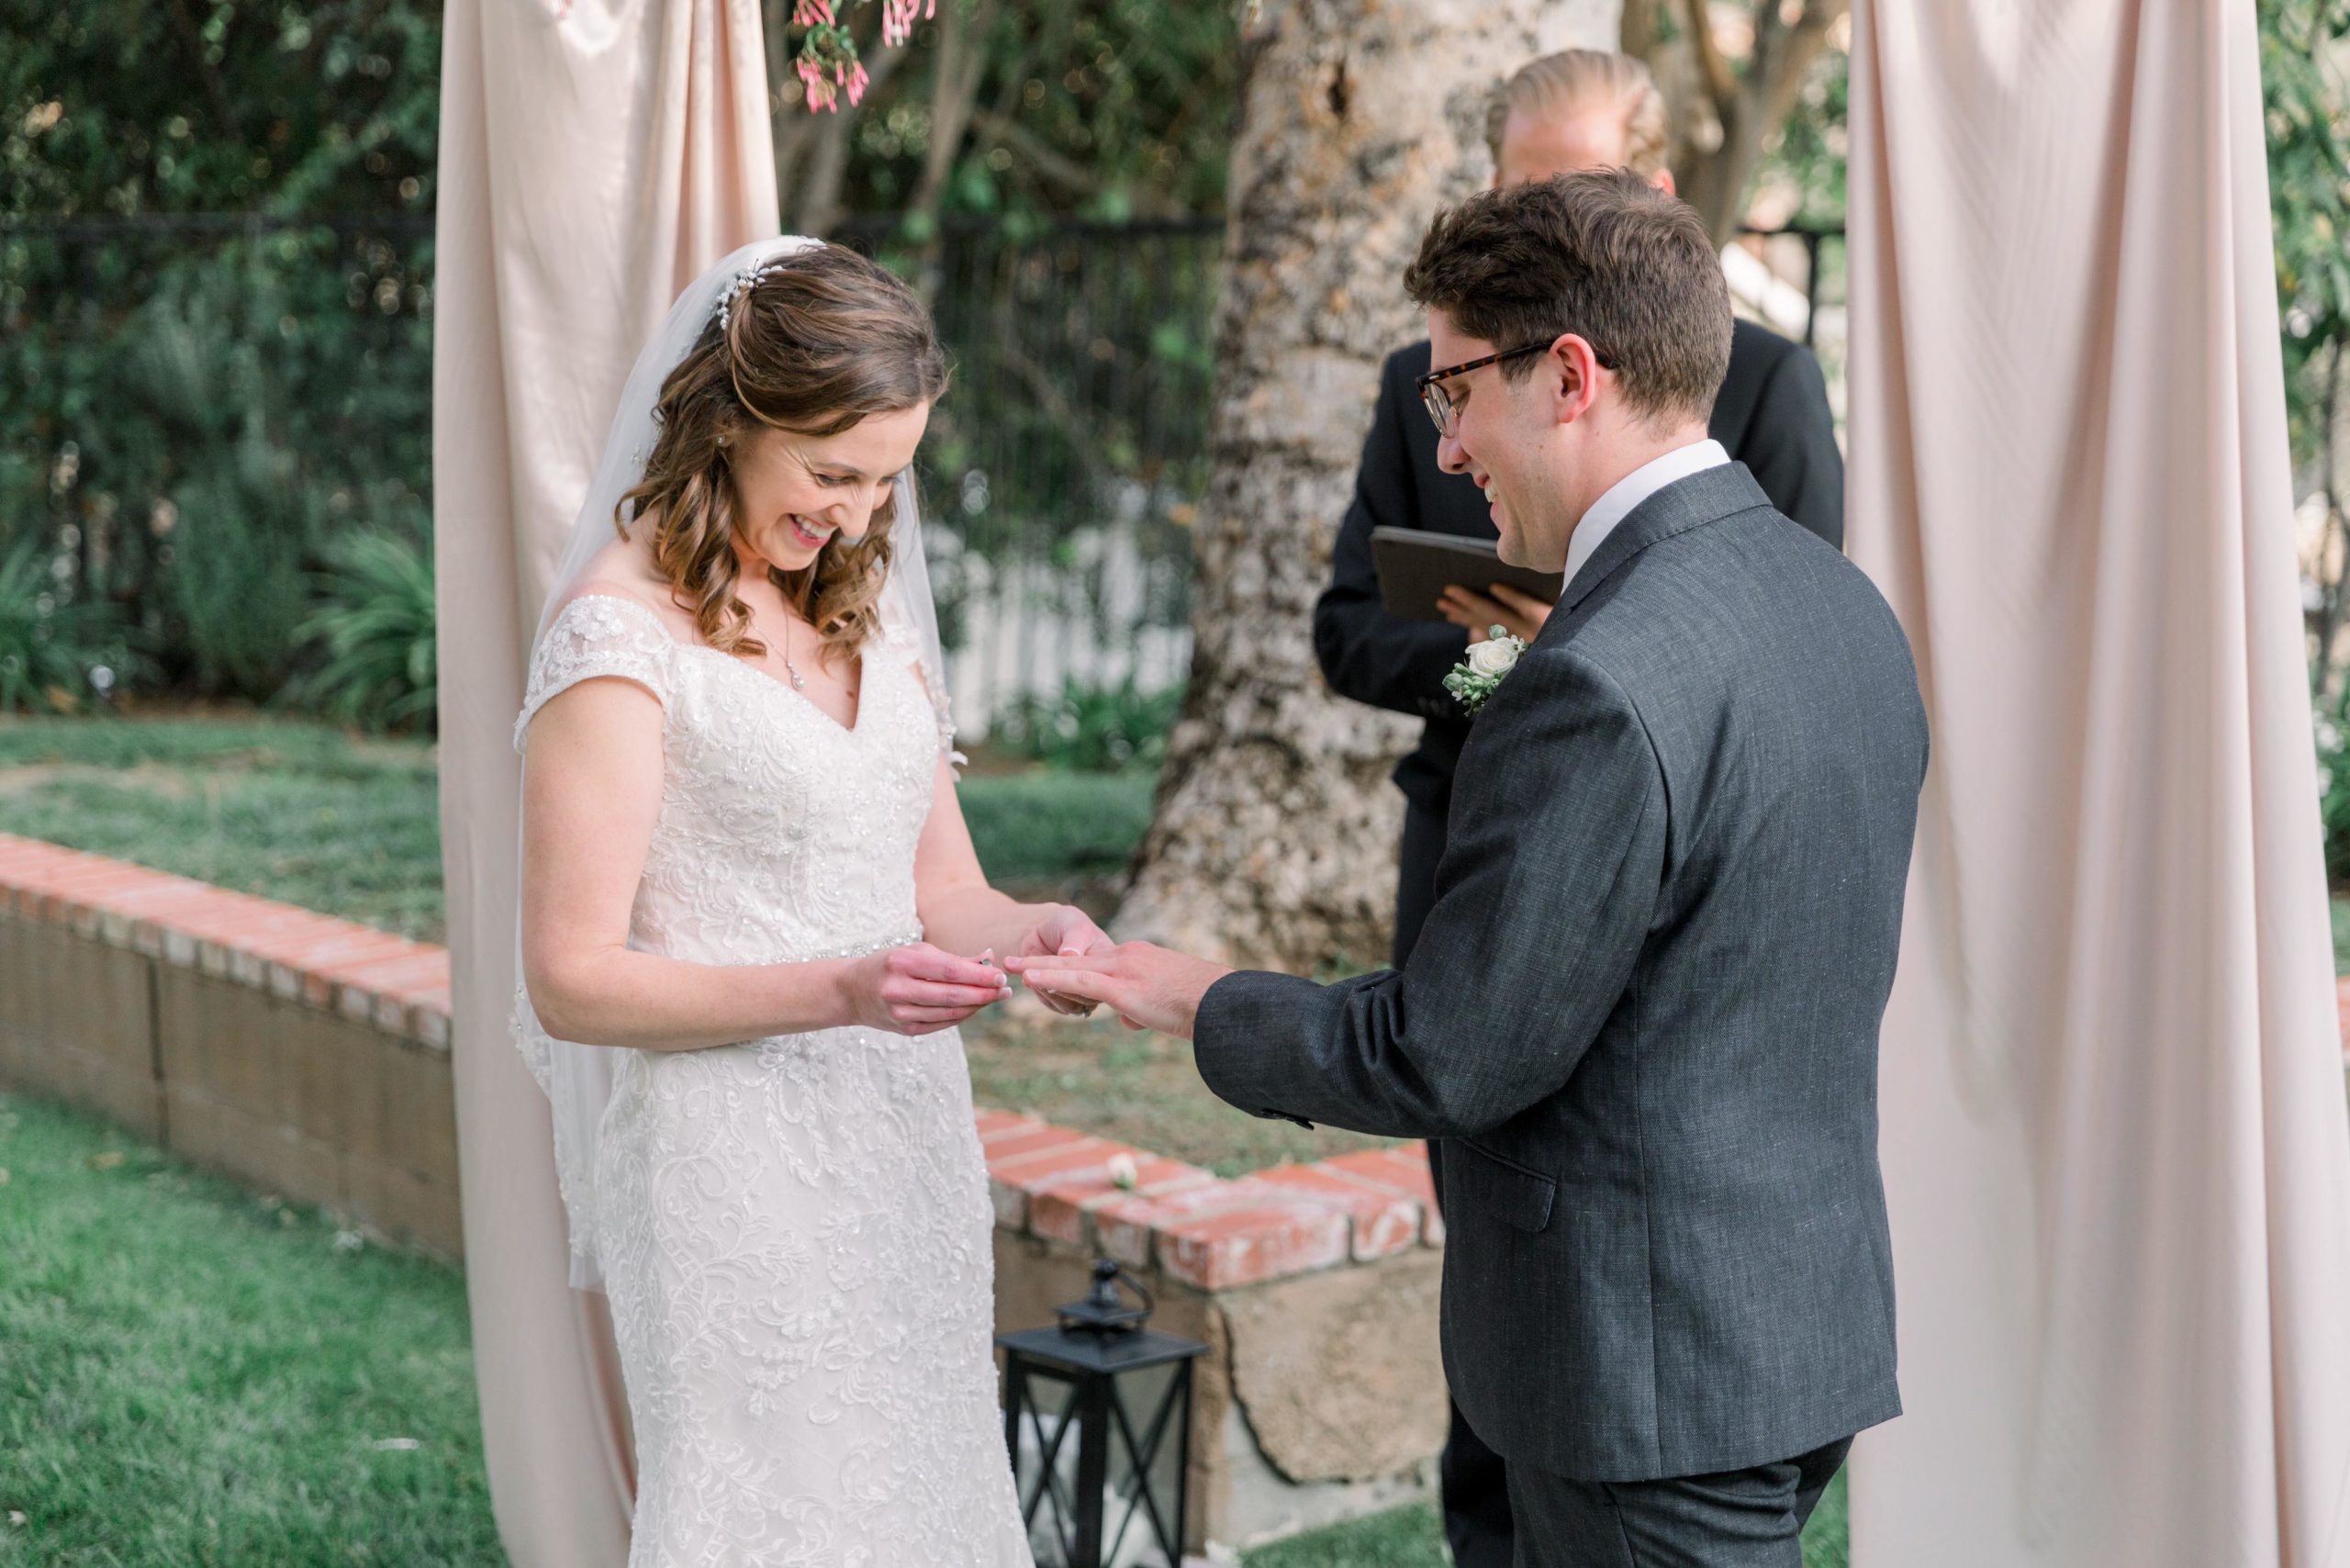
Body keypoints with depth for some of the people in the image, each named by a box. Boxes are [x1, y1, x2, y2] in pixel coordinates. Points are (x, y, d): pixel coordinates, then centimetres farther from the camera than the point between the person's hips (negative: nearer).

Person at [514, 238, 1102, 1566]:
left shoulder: (872, 610, 11)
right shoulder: (620, 633, -11)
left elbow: (939, 894, 12)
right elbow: (572, 980, -14)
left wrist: (1037, 930, -10)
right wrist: (837, 992, -24)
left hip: (906, 1152, 7)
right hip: (737, 1171, -7)